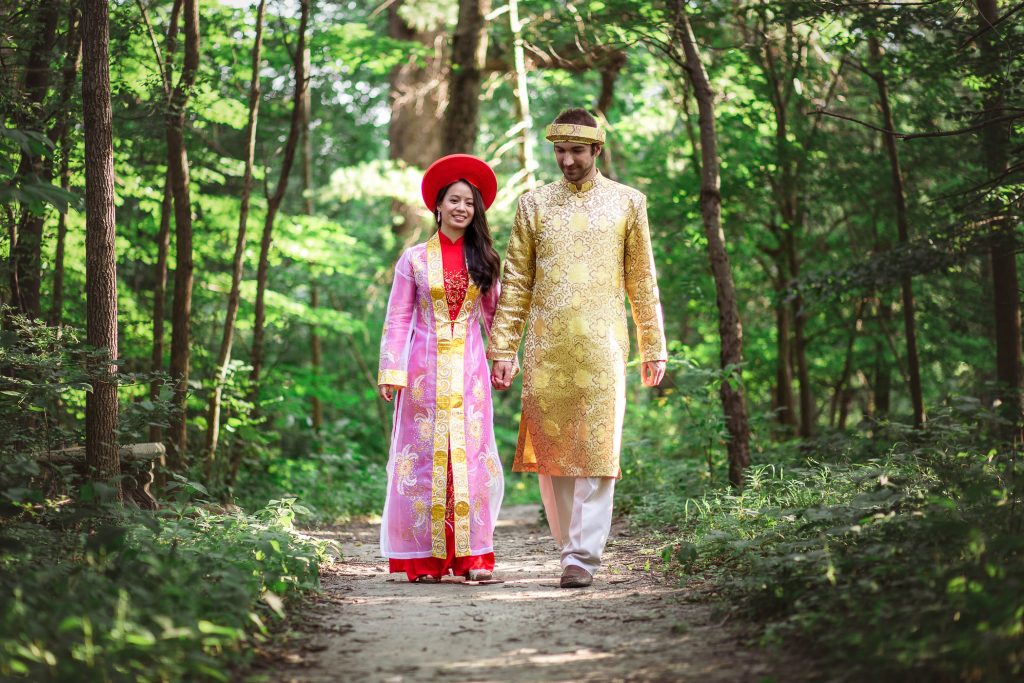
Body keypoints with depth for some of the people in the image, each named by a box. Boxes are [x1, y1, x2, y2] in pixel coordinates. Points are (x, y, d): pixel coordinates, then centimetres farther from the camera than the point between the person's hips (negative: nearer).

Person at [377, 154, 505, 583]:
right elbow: (398, 319, 2)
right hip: (425, 367, -1)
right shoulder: (414, 259, 4)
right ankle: (424, 559, 2)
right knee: (424, 455, -2)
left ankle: (472, 556, -2)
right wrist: (390, 372, -5)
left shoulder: (482, 260, 10)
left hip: (469, 369, 2)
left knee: (470, 456, -4)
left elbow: (493, 315, 14)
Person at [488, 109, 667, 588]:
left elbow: (642, 280, 10)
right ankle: (570, 544, 15)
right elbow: (516, 283, 9)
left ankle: (583, 557, -5)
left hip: (601, 347, -2)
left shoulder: (627, 203, 9)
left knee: (595, 453, -6)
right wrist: (502, 349, 2)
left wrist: (653, 348, 6)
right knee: (549, 451, 4)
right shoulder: (535, 204, 11)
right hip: (545, 350, 2)